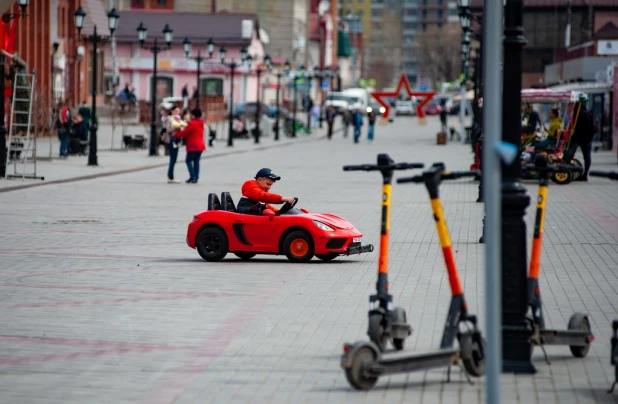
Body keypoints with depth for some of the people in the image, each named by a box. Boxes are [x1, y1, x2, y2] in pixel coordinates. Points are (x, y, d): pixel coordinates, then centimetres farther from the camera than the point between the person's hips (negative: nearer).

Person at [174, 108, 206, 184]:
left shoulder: (192, 124, -16)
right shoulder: (201, 124, 11)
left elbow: (184, 132, -10)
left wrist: (176, 135, 5)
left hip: (193, 146, -8)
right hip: (201, 145, 8)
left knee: (188, 161, -1)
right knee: (196, 161, 9)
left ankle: (192, 177, -10)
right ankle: (196, 178, 7)